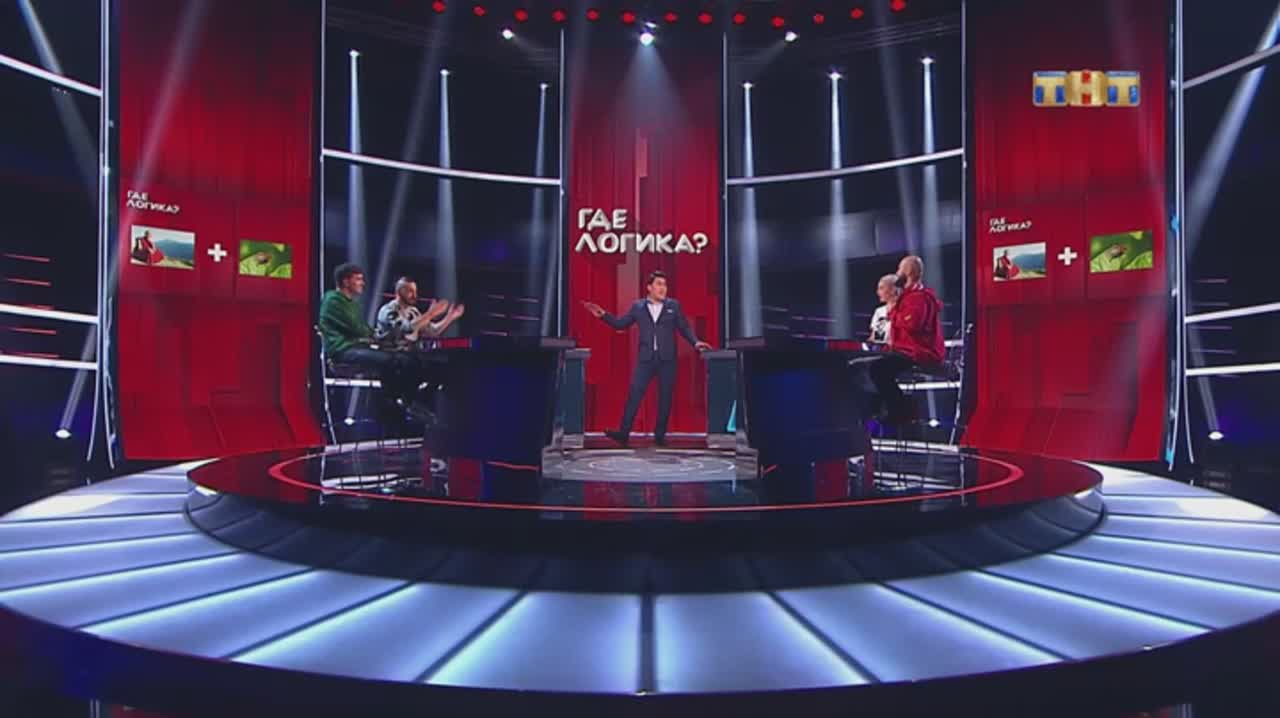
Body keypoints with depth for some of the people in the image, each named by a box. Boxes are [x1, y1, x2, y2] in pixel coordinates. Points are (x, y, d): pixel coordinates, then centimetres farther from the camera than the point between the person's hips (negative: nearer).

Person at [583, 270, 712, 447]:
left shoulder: (673, 306, 6)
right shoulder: (638, 307, 7)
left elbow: (684, 328, 8)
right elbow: (621, 323, 12)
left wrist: (695, 342, -6)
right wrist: (603, 315, 2)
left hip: (667, 359, 0)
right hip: (646, 359, 0)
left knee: (665, 398, 4)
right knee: (634, 394, -6)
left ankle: (660, 435, 13)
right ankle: (623, 433, -5)